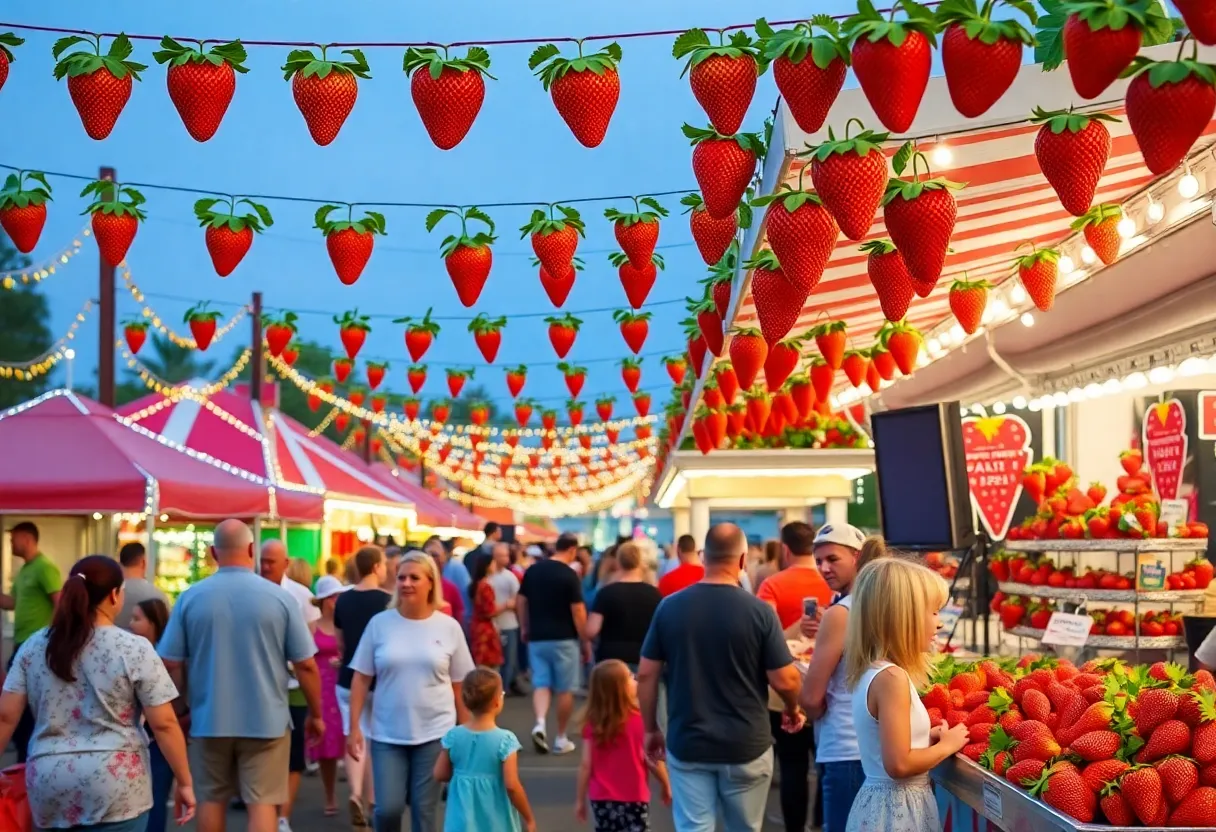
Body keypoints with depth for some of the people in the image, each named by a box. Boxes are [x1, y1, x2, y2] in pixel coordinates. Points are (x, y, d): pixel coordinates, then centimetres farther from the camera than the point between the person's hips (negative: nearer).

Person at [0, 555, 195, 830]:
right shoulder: (134, 649, -7)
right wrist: (185, 782, 1)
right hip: (115, 788, -4)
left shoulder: (33, 646, 5)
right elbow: (163, 724, -7)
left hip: (48, 786, 4)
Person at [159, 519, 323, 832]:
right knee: (262, 802, 1)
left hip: (209, 720, 2)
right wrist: (315, 714, 9)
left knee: (212, 800, 15)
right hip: (266, 720, -2)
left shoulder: (190, 597, -3)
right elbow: (306, 666, -5)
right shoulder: (279, 597, -7)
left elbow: (171, 664, -2)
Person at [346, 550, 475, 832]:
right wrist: (354, 727, -4)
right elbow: (361, 679, 1)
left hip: (435, 733, 0)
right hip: (387, 734, 0)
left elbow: (460, 685, 5)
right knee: (388, 808, -5)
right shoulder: (379, 623, -1)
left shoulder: (449, 627, 0)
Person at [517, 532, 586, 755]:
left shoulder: (533, 570, 3)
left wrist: (524, 628, 19)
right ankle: (561, 739, 12)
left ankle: (539, 723, -17)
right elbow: (578, 611, -13)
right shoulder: (569, 575, -12)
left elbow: (520, 601, 8)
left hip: (537, 637, 4)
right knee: (564, 689, 6)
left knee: (541, 683, 8)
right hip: (564, 639, -4)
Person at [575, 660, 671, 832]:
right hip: (633, 798, -4)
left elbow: (586, 765, -2)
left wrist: (580, 799, 6)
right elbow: (653, 761, -10)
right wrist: (666, 786, 6)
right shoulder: (640, 721, -12)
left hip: (601, 799, 4)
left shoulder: (593, 723, -3)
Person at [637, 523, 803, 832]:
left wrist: (651, 728, 13)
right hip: (745, 746, -1)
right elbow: (784, 680, -9)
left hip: (687, 745, 1)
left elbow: (646, 675, 1)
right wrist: (793, 709, 13)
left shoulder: (670, 607, -3)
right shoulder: (759, 611, -11)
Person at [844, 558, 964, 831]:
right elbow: (898, 764, -24)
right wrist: (946, 745, -10)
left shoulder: (870, 672, 7)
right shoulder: (892, 678, -21)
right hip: (897, 809, -9)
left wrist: (927, 738, 9)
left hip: (881, 801, 9)